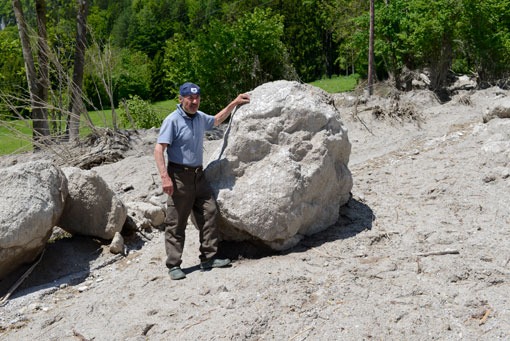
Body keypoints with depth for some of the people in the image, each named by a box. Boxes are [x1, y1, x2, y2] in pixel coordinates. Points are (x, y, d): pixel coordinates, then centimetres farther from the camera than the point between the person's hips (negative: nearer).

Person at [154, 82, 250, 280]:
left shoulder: (200, 118, 12)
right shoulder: (173, 120, -11)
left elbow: (216, 120, 35)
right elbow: (159, 149, -16)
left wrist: (234, 103, 31)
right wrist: (165, 177, -26)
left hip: (198, 175, 7)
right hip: (179, 176, -7)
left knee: (209, 213, 3)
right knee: (176, 223, -2)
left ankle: (208, 258, 12)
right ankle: (173, 265, 6)